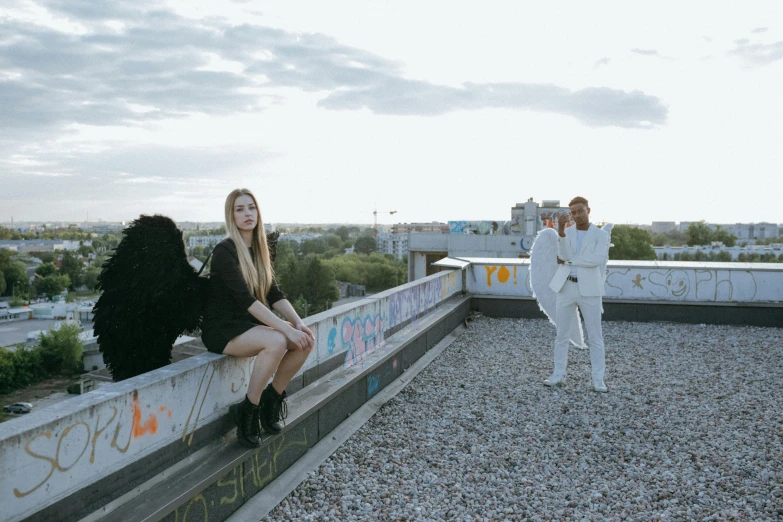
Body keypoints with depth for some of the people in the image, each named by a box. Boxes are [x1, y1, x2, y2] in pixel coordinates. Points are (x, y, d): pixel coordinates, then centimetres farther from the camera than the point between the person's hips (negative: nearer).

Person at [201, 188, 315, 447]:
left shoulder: (258, 249, 8)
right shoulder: (225, 250, -15)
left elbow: (274, 294, 3)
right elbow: (245, 297, -26)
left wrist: (298, 322, -15)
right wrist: (285, 328, -32)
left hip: (250, 323, 7)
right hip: (222, 328, -7)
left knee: (305, 340, -15)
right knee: (277, 342, -34)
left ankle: (272, 398, 2)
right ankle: (247, 412, -16)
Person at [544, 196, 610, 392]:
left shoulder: (601, 235, -1)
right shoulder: (565, 233, 7)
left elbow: (597, 260, -18)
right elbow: (564, 255, -13)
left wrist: (568, 261, -12)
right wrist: (561, 229, -27)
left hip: (589, 290, -2)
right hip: (566, 288, 3)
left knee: (595, 336, 2)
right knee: (561, 334, 6)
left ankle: (598, 380, 9)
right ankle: (559, 374, 18)